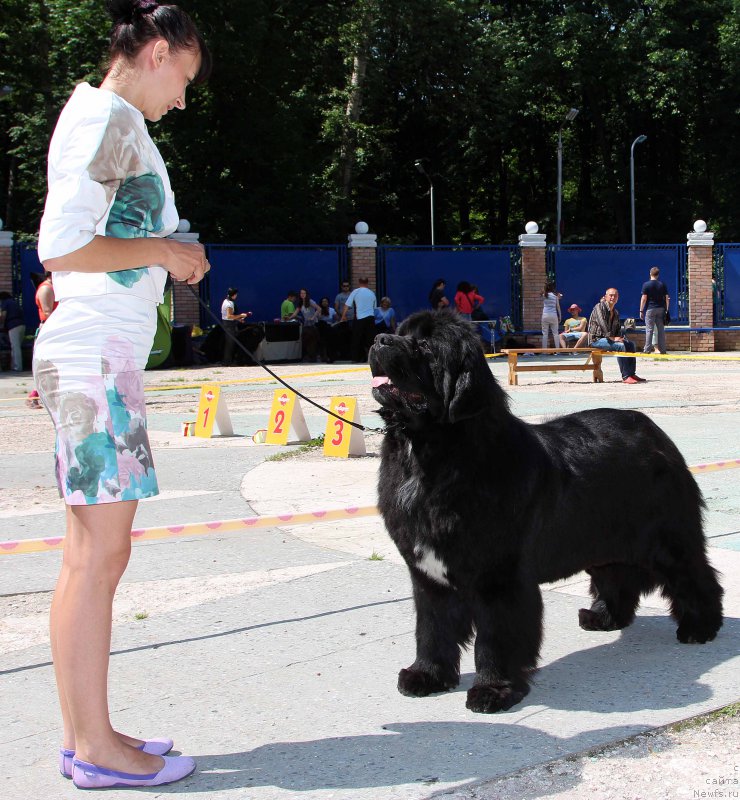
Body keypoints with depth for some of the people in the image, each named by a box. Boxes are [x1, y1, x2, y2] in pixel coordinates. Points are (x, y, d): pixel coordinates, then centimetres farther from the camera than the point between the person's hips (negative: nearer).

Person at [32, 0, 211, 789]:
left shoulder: (102, 117, 21)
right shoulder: (109, 119, -9)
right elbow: (62, 247, -18)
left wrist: (165, 255, 16)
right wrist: (165, 251, -8)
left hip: (96, 357, 10)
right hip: (96, 357, -10)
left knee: (89, 553, 10)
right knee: (99, 555, -6)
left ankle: (84, 735, 17)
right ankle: (97, 746, 3)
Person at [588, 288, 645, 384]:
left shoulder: (615, 312, 17)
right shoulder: (599, 307, -9)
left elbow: (618, 328, 20)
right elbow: (602, 323, -21)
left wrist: (619, 338, -3)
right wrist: (612, 338, -25)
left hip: (609, 339, 9)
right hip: (596, 339, -9)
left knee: (630, 344, -5)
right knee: (620, 346, -28)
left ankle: (631, 374, -5)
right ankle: (625, 377, -30)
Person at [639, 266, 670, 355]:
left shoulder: (646, 284, -5)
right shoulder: (662, 285, 5)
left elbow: (643, 298, -8)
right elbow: (667, 298, 5)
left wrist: (641, 311, -3)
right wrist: (667, 309, 13)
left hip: (650, 309, -3)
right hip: (661, 309, 3)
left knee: (649, 329, -2)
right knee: (661, 329, 7)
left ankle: (647, 349, -4)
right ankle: (662, 349, 7)